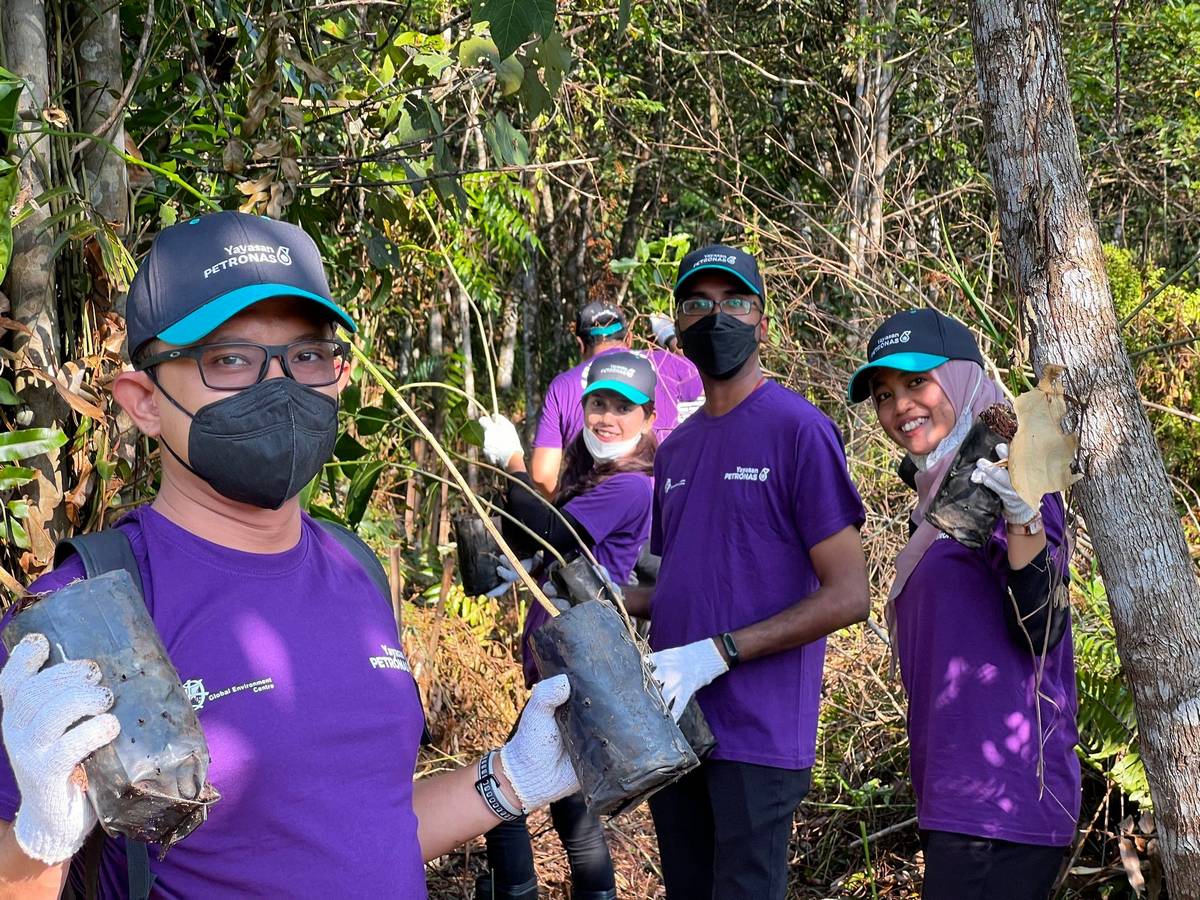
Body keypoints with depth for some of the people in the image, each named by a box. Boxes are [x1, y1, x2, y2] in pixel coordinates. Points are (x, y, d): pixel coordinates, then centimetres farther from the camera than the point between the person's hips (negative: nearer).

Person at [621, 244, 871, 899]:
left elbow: (847, 596, -13)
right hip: (672, 723, 7)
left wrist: (716, 654, -20)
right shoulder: (675, 449, 13)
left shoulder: (799, 430, -8)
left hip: (756, 736, -7)